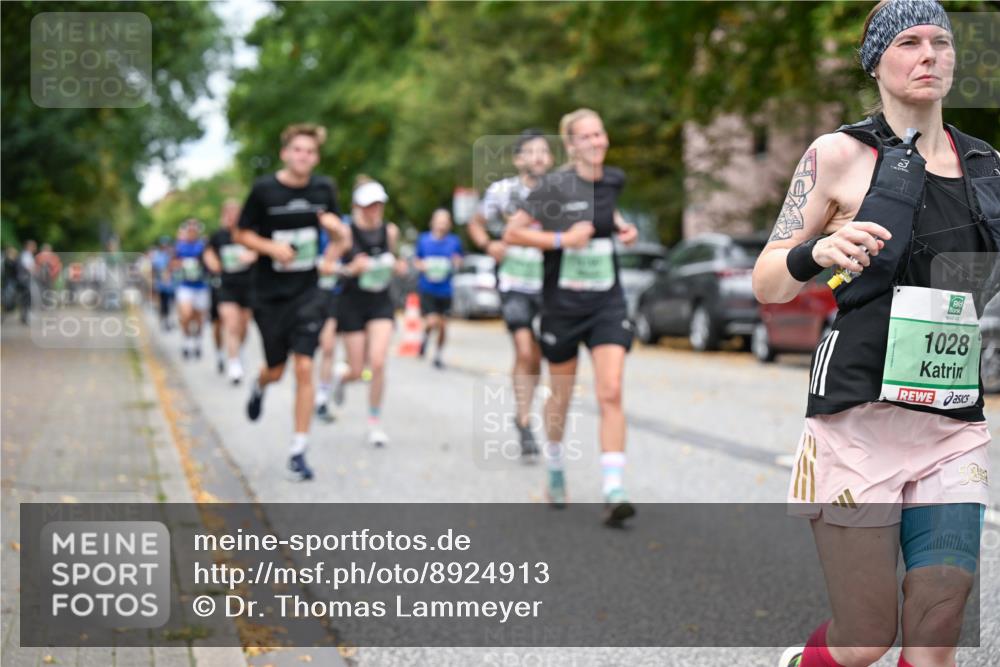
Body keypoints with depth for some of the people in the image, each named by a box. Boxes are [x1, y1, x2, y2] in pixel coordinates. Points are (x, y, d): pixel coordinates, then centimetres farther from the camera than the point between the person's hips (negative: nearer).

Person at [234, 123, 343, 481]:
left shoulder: (324, 188, 0)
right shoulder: (264, 189, -9)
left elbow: (335, 226, 16)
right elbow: (242, 234, -1)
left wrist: (335, 227, -8)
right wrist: (271, 247, -19)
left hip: (307, 292, 1)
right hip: (270, 293, -1)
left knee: (304, 368, -9)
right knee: (276, 370, 10)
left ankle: (298, 451, -2)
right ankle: (259, 386, 50)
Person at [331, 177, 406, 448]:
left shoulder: (390, 231, 2)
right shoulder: (346, 232, -10)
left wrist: (397, 267, -3)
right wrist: (353, 268, -26)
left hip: (381, 303, 2)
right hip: (352, 303, -2)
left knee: (378, 363, -14)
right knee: (357, 371, 2)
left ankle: (375, 422, 1)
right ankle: (341, 378, 41)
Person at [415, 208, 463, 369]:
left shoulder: (454, 242, 0)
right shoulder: (423, 239, 1)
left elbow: (458, 262, 12)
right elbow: (417, 261, 12)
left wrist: (456, 263, -10)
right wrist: (422, 266, -10)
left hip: (445, 289, 1)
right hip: (427, 288, -1)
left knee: (442, 325, 6)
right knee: (432, 322, -15)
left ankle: (439, 355, 26)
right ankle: (426, 337, 20)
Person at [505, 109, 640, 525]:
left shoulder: (614, 179, 4)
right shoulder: (554, 185, -11)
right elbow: (511, 233, -11)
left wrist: (620, 226, 9)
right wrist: (561, 238, -20)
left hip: (607, 303, 3)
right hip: (562, 303, -3)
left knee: (611, 394, -12)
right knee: (561, 396, 12)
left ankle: (614, 493, -16)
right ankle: (555, 471, 38)